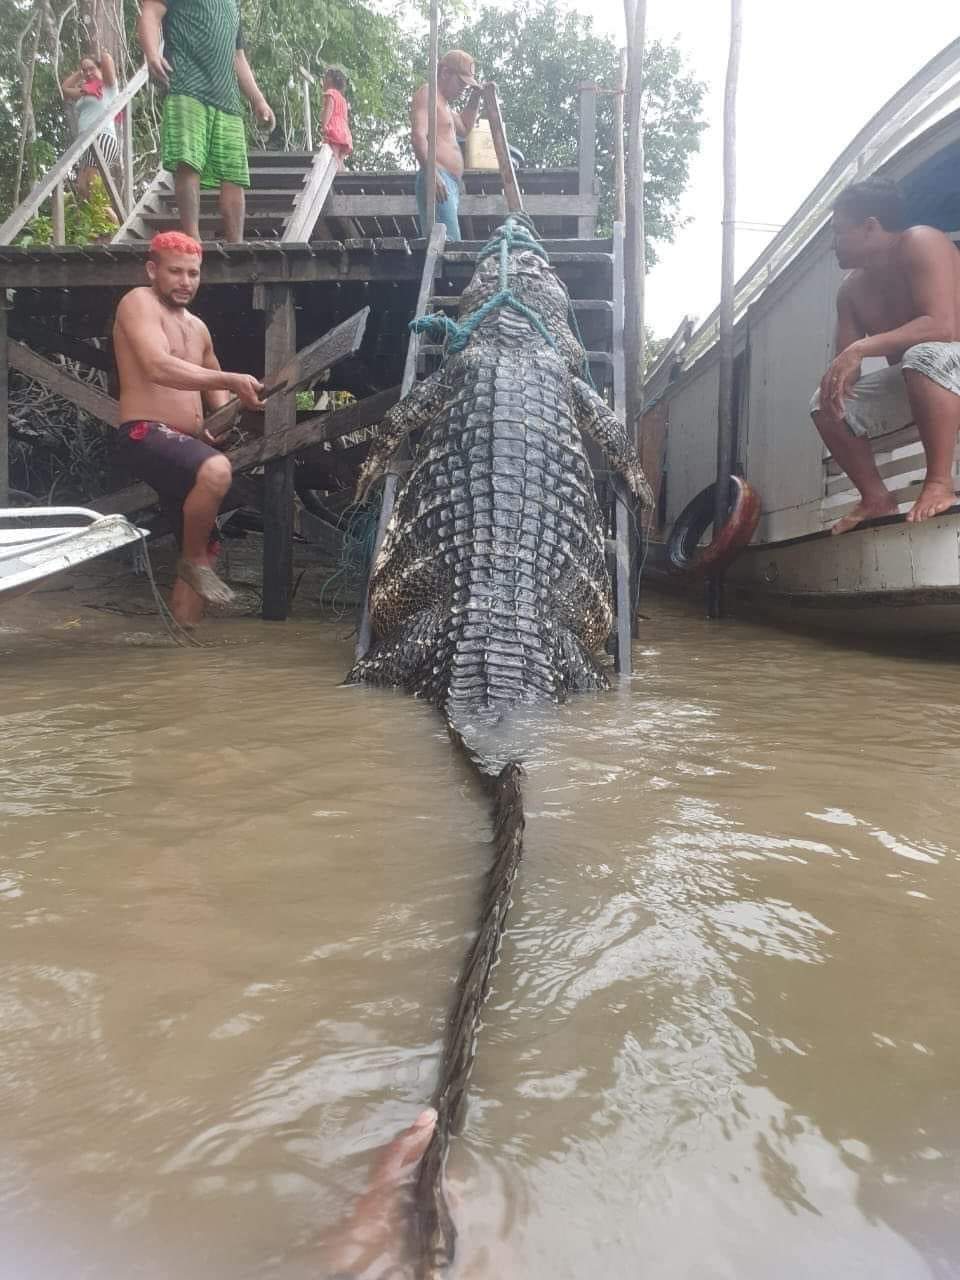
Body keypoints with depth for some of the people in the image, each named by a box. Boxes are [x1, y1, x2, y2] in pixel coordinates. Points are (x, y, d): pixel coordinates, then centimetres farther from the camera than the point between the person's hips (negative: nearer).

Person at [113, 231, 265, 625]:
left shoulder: (197, 327, 21)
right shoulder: (139, 302, -4)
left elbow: (212, 385, 35)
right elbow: (158, 368, -22)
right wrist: (231, 380, -27)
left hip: (186, 444, 9)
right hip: (145, 435, -9)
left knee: (200, 553, 7)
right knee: (216, 470, -37)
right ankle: (194, 561, -16)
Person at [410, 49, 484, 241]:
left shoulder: (444, 102, 30)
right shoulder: (427, 93, 0)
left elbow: (464, 128, 47)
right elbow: (418, 135, -15)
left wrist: (475, 96, 33)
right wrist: (432, 173, -28)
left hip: (451, 183, 10)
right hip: (438, 180, -10)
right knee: (448, 243, -24)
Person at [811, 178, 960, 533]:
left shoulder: (920, 243, -18)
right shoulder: (851, 289, 3)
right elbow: (844, 359, 1)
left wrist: (861, 348, -36)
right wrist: (836, 376, -24)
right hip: (912, 381, 8)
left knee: (923, 356, -39)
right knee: (826, 404, -3)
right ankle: (876, 497, -1)